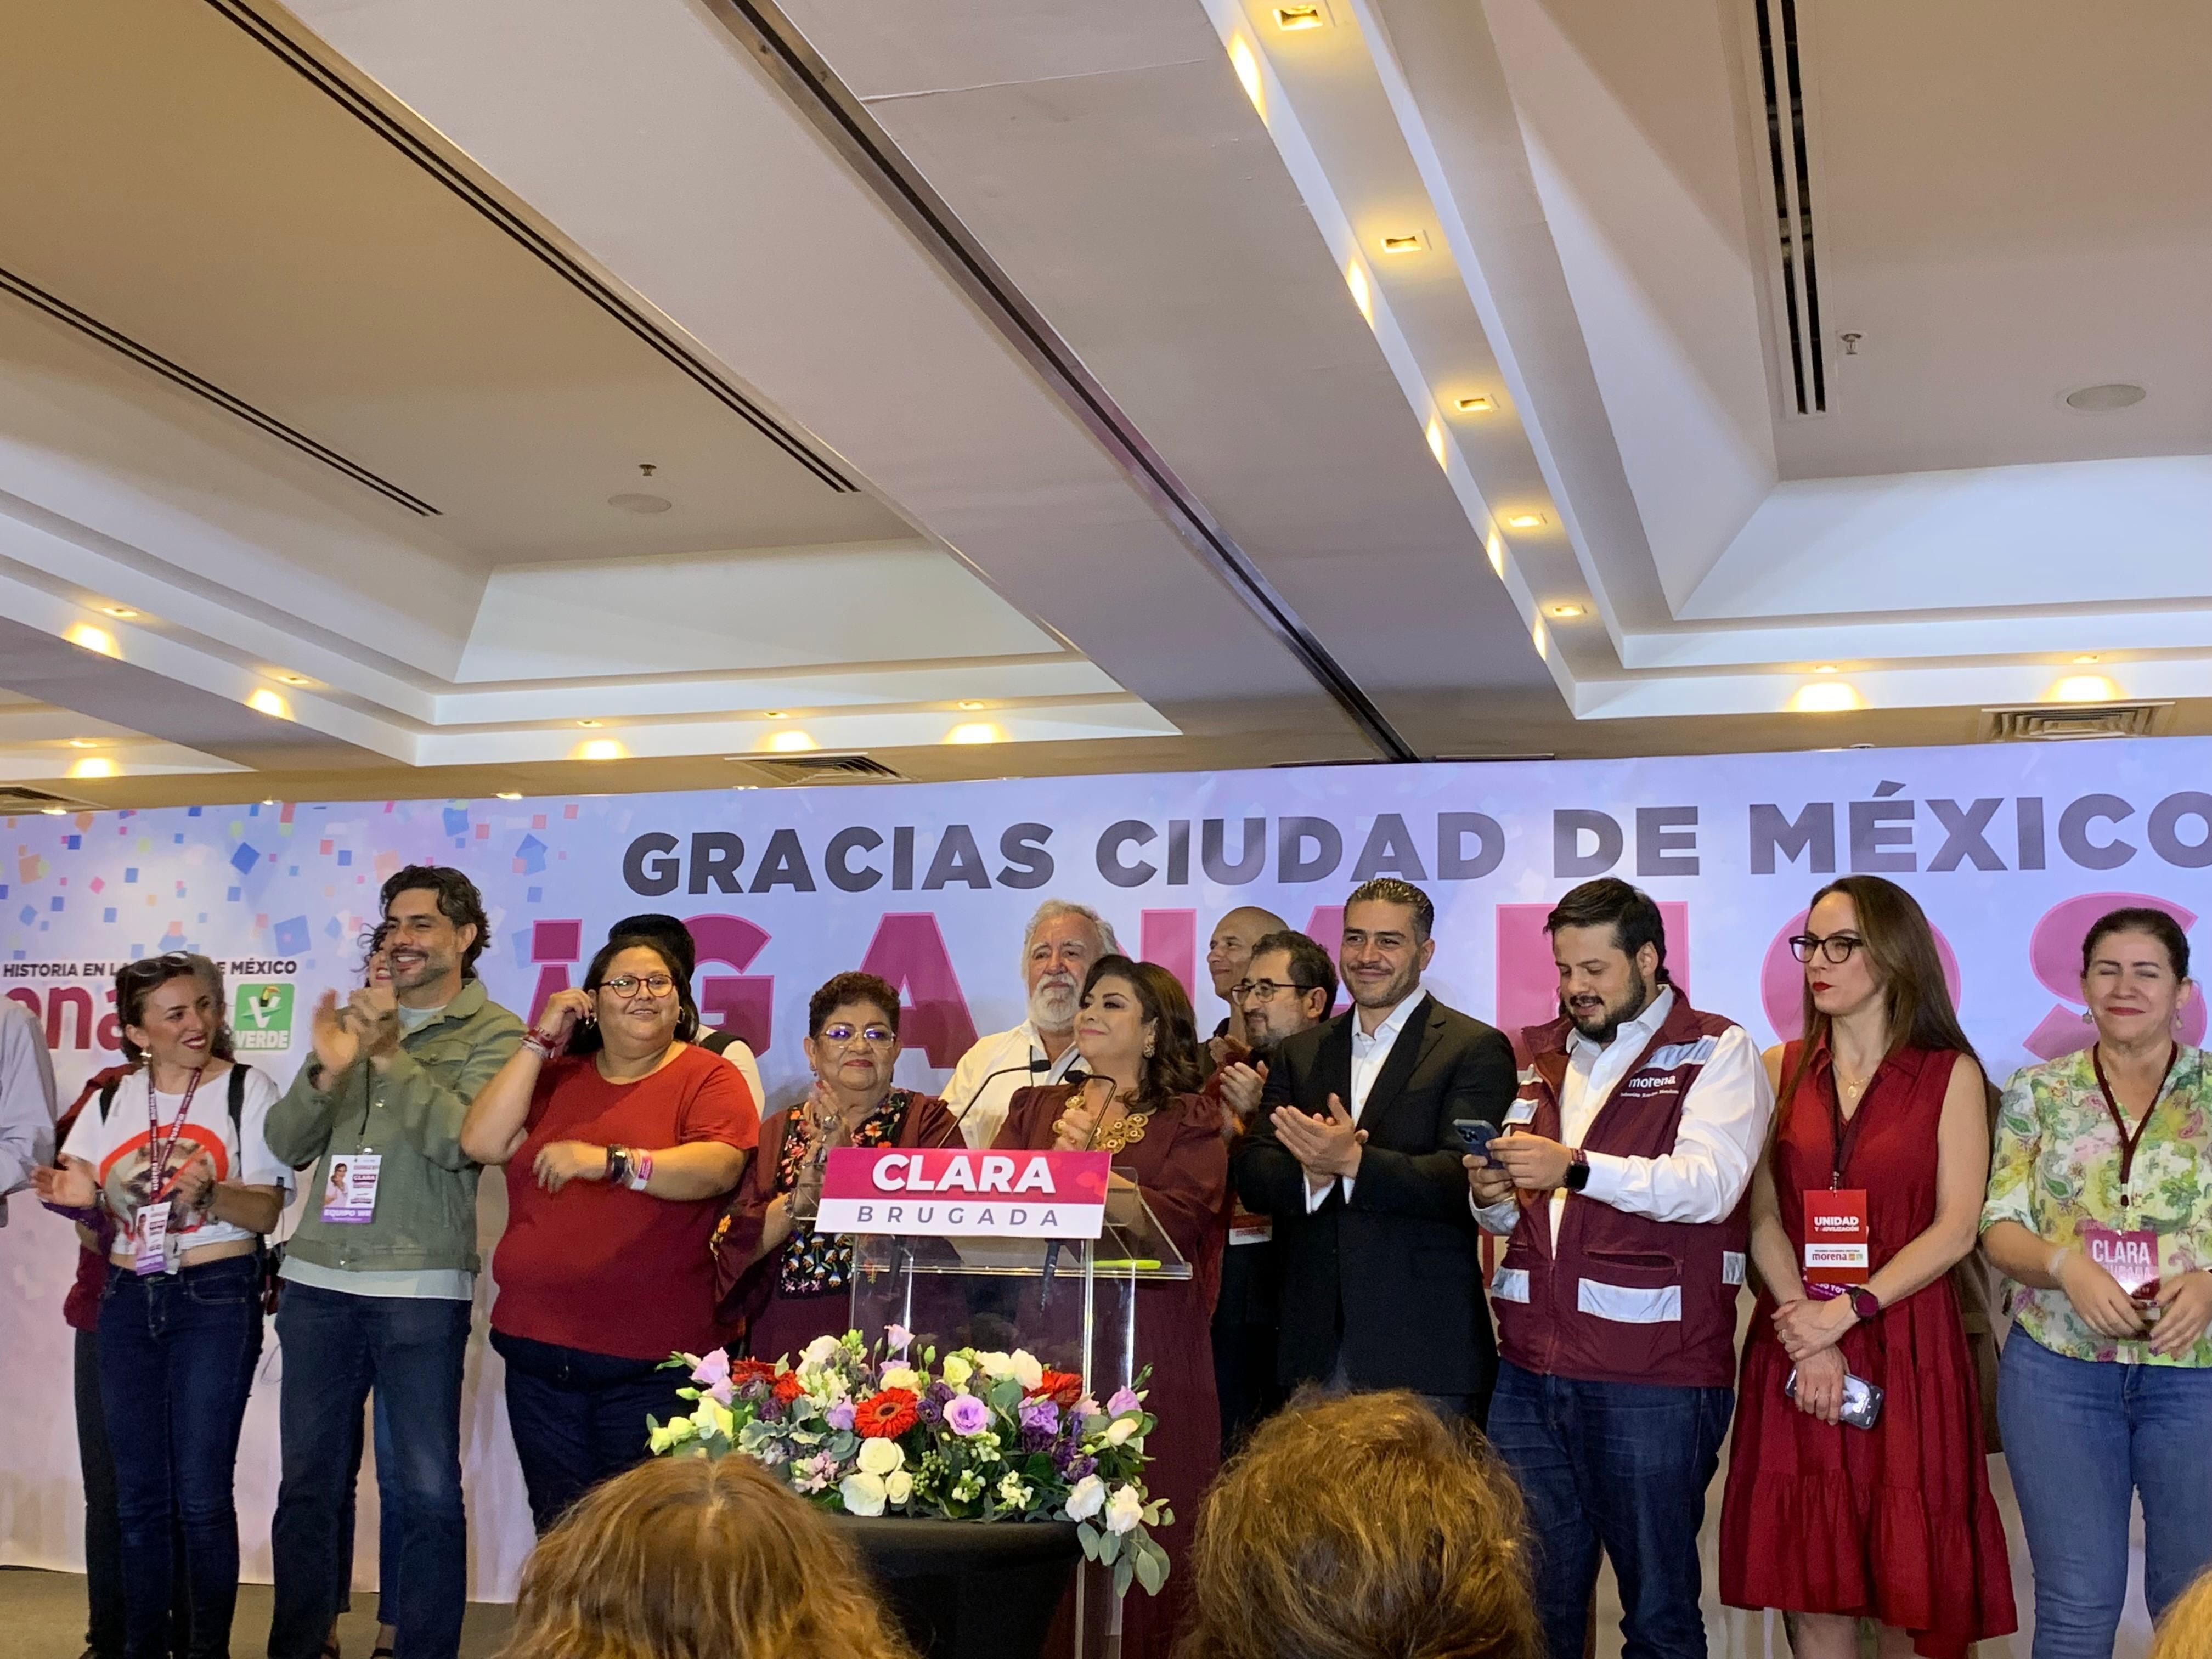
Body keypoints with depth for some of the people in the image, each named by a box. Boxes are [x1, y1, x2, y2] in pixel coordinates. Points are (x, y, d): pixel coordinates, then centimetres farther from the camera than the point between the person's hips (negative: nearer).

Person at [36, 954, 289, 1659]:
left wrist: (209, 1193, -26)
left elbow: (267, 1212, -8)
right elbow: (91, 1217, 12)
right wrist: (75, 1198, -10)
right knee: (138, 1496, 8)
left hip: (216, 1299, -4)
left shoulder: (246, 1089, -4)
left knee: (201, 1495, -6)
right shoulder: (112, 1100, 8)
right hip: (128, 1302, 4)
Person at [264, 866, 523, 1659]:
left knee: (425, 1490, -1)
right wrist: (326, 1068, -10)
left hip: (420, 1289, -5)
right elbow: (289, 1145, 8)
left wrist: (391, 1056, -19)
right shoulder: (355, 1017, 14)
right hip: (316, 1281, 5)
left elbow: (463, 1141, -15)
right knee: (310, 1481, 12)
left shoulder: (493, 1034, 0)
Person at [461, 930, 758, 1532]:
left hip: (648, 1365, -5)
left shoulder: (708, 1077, -1)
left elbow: (718, 1168, -18)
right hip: (538, 1351, 5)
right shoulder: (555, 1078, 14)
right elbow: (482, 1142, 0)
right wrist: (541, 1041, 0)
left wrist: (609, 1161, -28)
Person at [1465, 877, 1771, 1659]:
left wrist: (1575, 1167, -26)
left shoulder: (1716, 1051, 0)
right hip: (1528, 1372, 5)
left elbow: (1709, 1183, -16)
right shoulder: (1538, 1056, 16)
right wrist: (1491, 1197, -2)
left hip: (1653, 1379, -5)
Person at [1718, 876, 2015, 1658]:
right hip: (1795, 1353, 2)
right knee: (1815, 1592, 4)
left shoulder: (1950, 1075, 3)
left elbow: (1955, 1229, -5)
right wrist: (1809, 1343, -11)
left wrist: (1847, 1312, -14)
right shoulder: (1779, 1071, 9)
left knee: (1907, 1592, 1)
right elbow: (1764, 1220, 1)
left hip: (1908, 1354, -2)